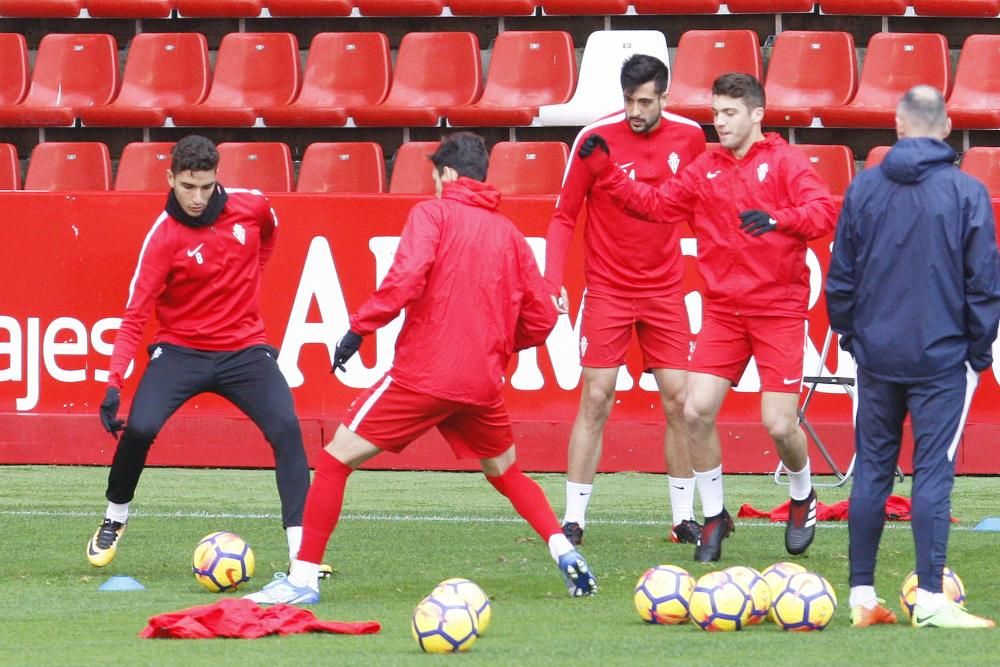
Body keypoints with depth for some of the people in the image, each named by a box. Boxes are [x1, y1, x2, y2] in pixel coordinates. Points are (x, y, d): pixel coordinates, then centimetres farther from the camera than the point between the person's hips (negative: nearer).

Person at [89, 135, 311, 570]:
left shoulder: (251, 206, -6)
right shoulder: (164, 237, -15)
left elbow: (268, 232, 22)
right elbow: (135, 315, -17)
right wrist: (114, 382, -25)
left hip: (244, 349, 2)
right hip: (181, 350, -2)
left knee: (285, 428, -17)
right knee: (140, 427, -21)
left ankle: (300, 547, -14)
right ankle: (115, 519, 8)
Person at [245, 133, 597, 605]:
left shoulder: (433, 214, -3)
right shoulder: (507, 233, 12)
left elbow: (405, 278, -19)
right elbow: (541, 317, 11)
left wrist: (360, 326, -10)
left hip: (423, 373, -5)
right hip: (482, 383, 5)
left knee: (335, 460, 1)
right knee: (506, 472, 28)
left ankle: (302, 578, -6)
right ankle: (565, 552, 10)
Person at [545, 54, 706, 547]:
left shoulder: (689, 137, -2)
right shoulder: (596, 139, -10)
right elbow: (564, 215, -4)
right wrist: (552, 280, -14)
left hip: (665, 289, 3)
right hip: (608, 289, -3)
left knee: (678, 400, 1)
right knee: (596, 400, -5)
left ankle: (684, 519, 10)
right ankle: (573, 521, -1)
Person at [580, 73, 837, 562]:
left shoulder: (784, 161, -3)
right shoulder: (705, 169, 10)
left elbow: (823, 212, -16)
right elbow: (656, 205, 12)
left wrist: (779, 219, -34)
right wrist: (605, 173, 3)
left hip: (779, 310, -4)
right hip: (723, 310, 4)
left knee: (780, 424, -8)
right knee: (696, 411, -8)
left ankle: (802, 499, 24)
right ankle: (714, 517, 9)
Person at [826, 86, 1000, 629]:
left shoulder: (864, 189, 1)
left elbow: (840, 277, 6)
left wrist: (849, 333, 20)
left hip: (876, 355, 3)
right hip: (942, 357, -3)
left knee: (871, 471, 9)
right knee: (933, 472, -3)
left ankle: (862, 595, 12)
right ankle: (930, 600, -7)